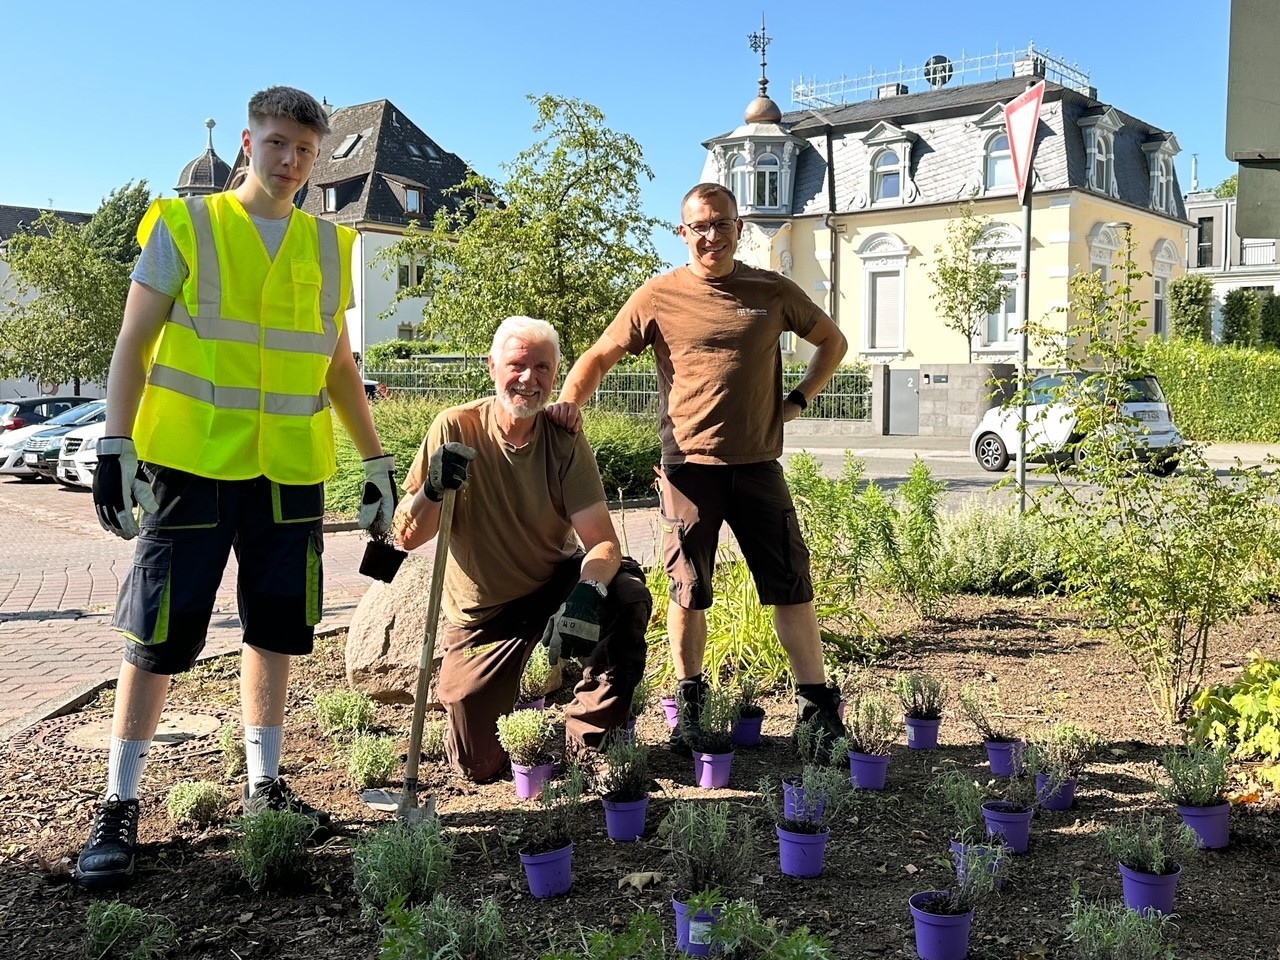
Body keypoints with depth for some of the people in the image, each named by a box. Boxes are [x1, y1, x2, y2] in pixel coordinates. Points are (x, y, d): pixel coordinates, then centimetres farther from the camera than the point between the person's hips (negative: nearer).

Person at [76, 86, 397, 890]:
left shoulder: (329, 247, 11)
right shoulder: (185, 225, 1)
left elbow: (338, 364, 17)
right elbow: (135, 342, -1)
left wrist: (377, 459, 13)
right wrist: (117, 445, -12)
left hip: (291, 470, 4)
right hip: (191, 462, -3)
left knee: (277, 628, 9)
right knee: (159, 637, -1)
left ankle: (264, 787, 23)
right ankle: (120, 807, 11)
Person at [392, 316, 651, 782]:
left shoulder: (565, 442, -11)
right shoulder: (456, 429, -15)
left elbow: (603, 542, -20)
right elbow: (406, 537, -15)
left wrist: (588, 591, -41)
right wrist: (432, 491, -36)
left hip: (553, 588, 1)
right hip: (480, 613, -1)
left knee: (629, 596, -29)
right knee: (478, 767, -5)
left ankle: (590, 746, -9)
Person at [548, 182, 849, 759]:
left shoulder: (772, 292, 7)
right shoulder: (659, 297, 2)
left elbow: (833, 342, 20)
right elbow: (600, 355, 3)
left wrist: (800, 400, 8)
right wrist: (569, 401, -16)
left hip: (757, 464, 2)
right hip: (689, 466, -1)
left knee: (791, 587, 4)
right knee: (688, 592, 6)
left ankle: (818, 709, 13)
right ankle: (690, 706, 21)